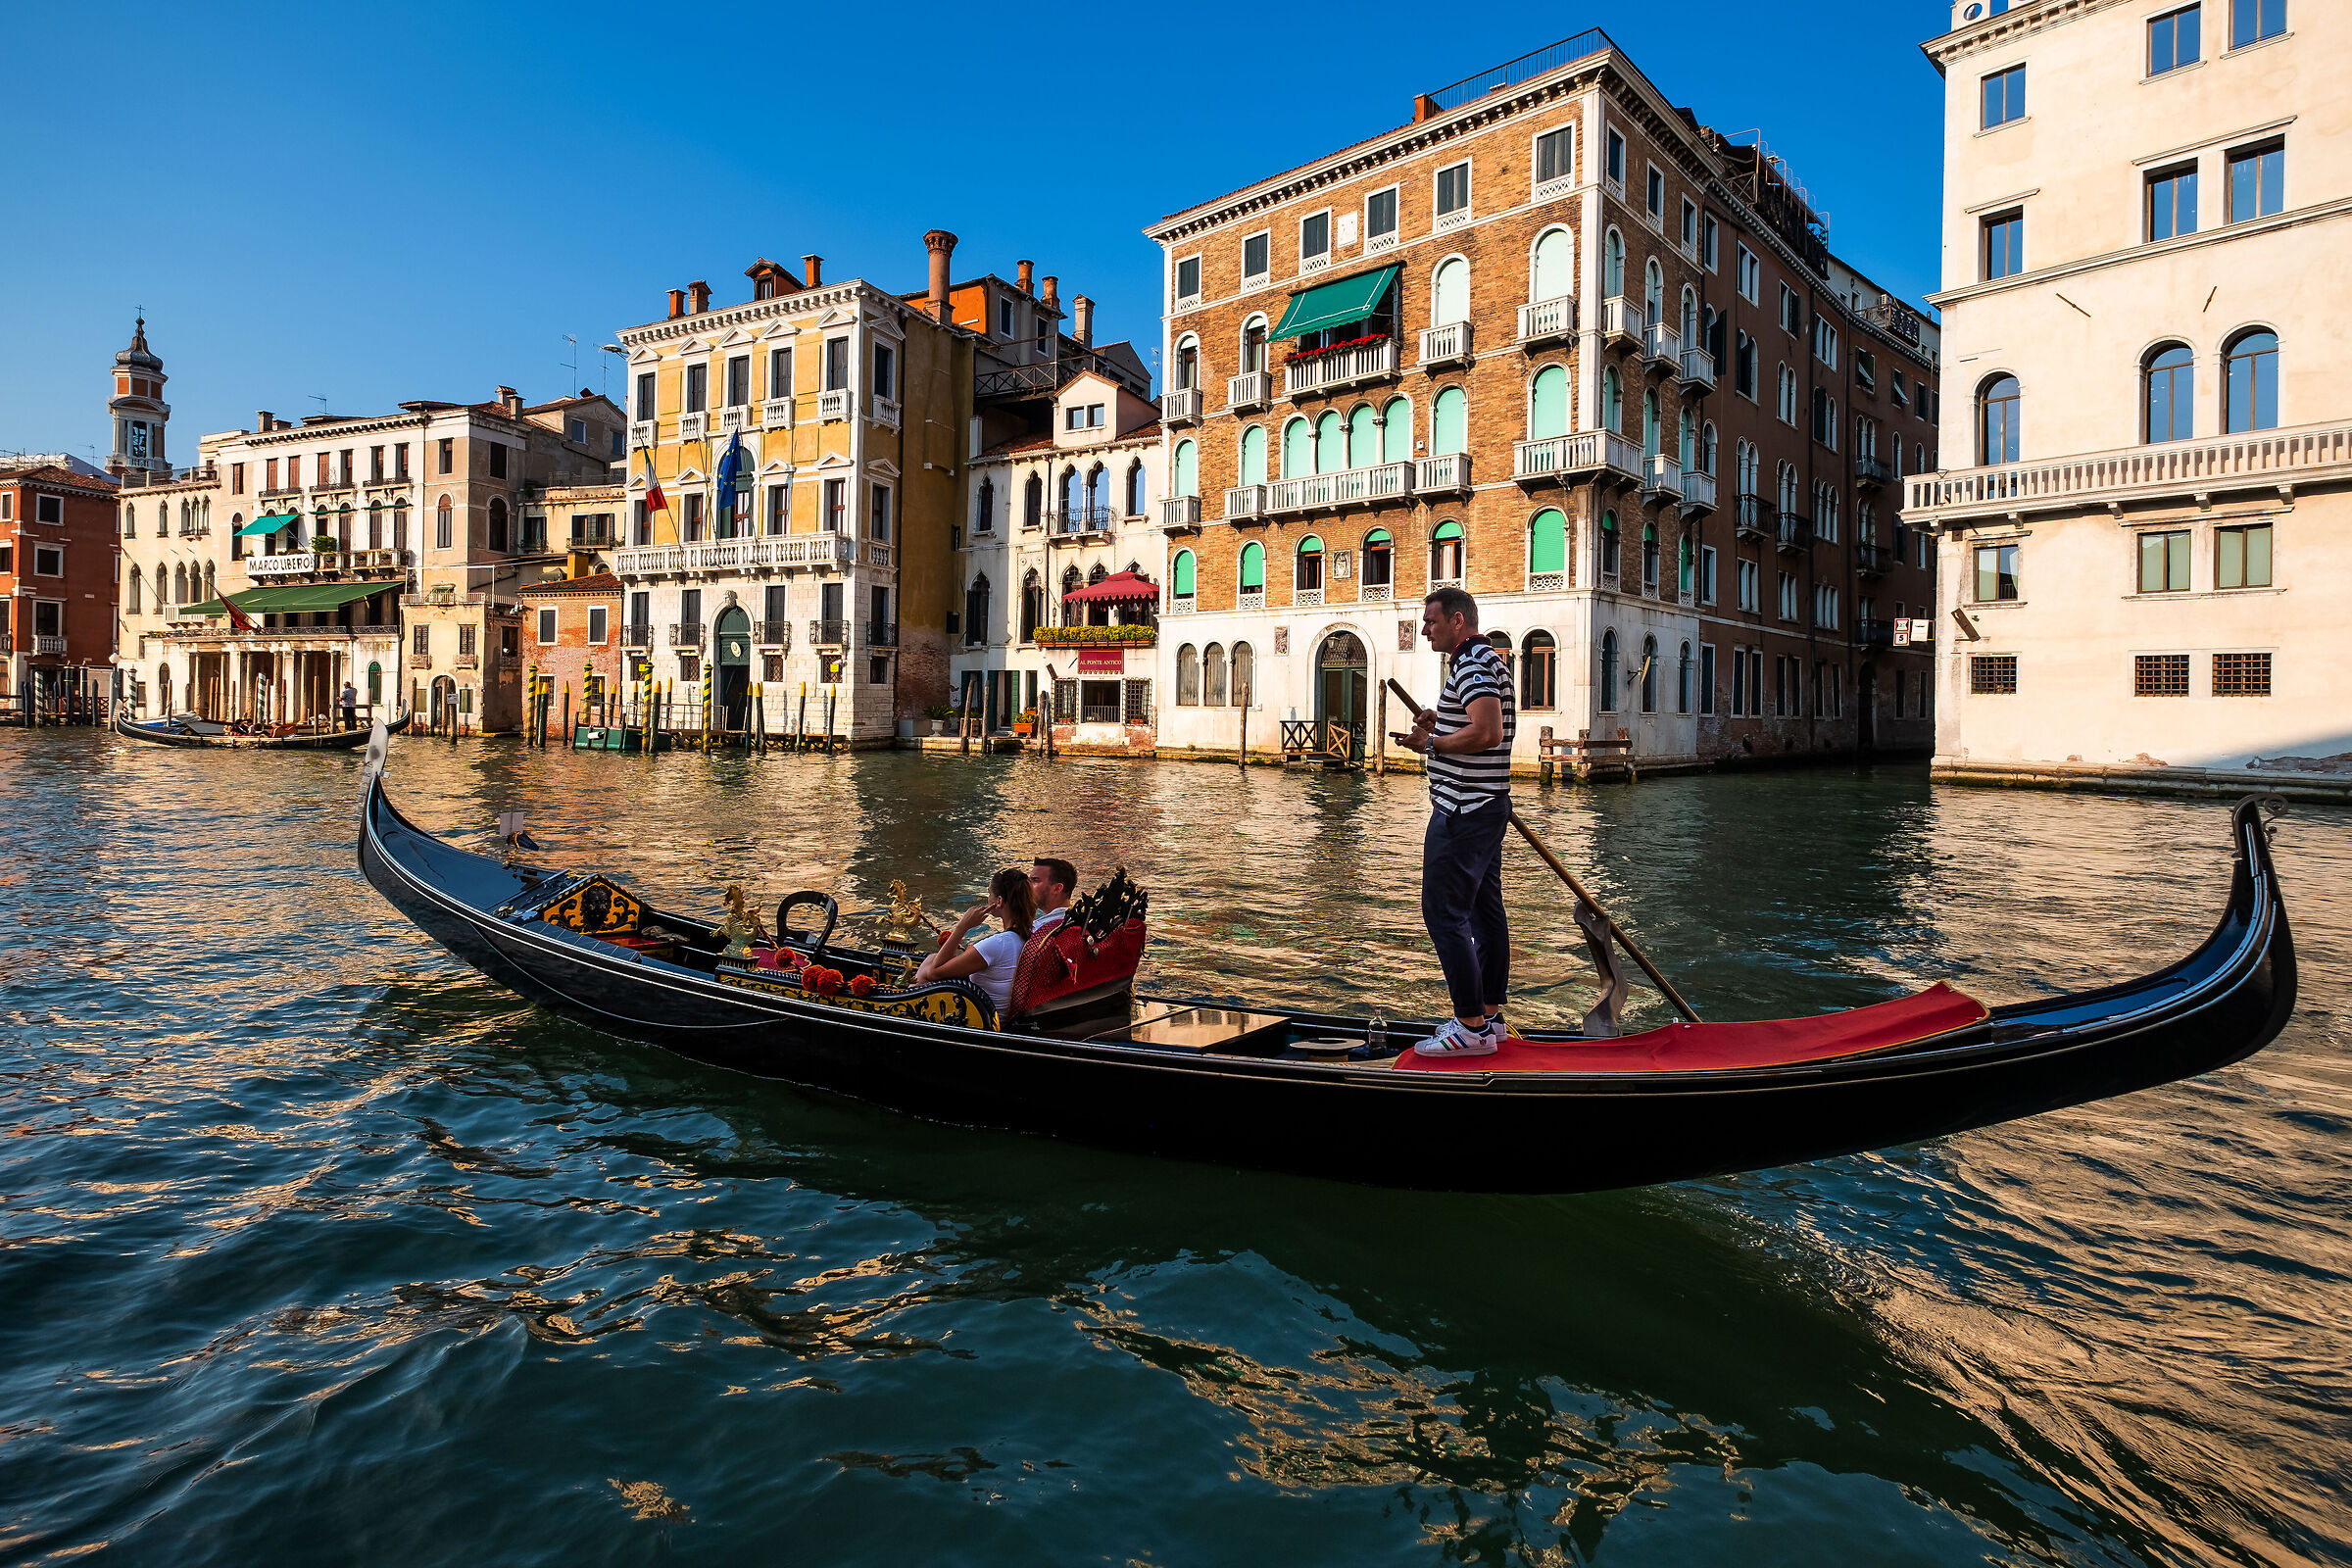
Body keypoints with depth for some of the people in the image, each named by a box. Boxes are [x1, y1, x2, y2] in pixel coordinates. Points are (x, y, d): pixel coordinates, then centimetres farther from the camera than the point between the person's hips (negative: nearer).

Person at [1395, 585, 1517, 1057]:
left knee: (1443, 913, -8)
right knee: (1485, 911, 14)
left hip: (1463, 812, -11)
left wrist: (1430, 743, -17)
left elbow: (1487, 733, -28)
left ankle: (1472, 1027, -5)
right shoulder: (1487, 659, 19)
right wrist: (1440, 725, 13)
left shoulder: (1471, 663, -15)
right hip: (1487, 806, 11)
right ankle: (1490, 1016, 22)